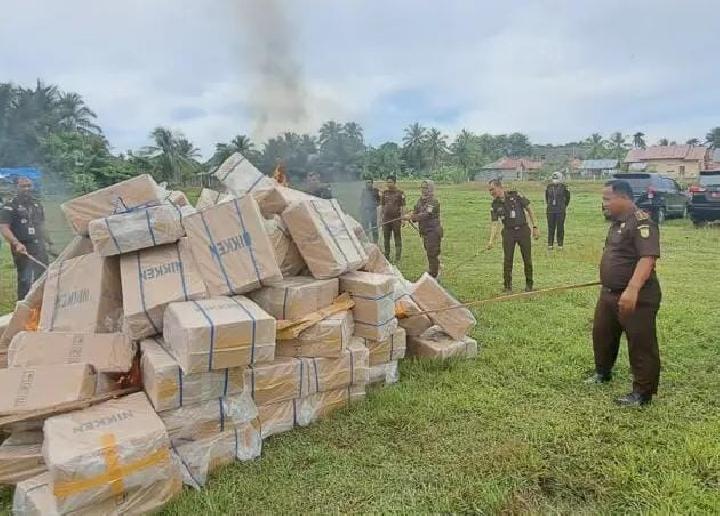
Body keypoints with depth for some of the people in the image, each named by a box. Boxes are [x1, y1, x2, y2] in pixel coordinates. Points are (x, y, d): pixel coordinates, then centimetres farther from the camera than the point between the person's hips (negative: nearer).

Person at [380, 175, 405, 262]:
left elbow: (402, 207, -4)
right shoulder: (384, 193, 10)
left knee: (397, 239, 2)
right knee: (386, 238, 10)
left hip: (396, 219, -4)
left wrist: (402, 218, -10)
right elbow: (382, 206, 15)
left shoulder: (400, 193, -2)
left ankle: (397, 258, 8)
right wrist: (381, 217, 9)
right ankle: (386, 257, 21)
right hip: (386, 219, 4)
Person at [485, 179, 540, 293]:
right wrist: (491, 240, -17)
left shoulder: (515, 195, -8)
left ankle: (529, 285, 21)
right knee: (507, 260, -2)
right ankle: (508, 286, 11)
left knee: (527, 259, 4)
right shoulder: (495, 205, -1)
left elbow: (529, 209, -2)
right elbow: (495, 224, -4)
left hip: (523, 230, -2)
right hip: (508, 232, 2)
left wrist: (535, 227, -4)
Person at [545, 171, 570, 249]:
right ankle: (550, 244, 10)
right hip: (550, 211, 2)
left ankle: (560, 245, 8)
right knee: (551, 228, 4)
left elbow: (567, 197, 9)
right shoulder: (549, 186, 5)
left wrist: (565, 206, 11)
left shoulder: (564, 187, -3)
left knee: (560, 228, 1)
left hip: (560, 211, -2)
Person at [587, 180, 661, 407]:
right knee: (601, 334, 22)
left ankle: (643, 393, 14)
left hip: (637, 298, -10)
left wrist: (632, 289, -40)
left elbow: (647, 258, -31)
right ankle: (602, 373, 43)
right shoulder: (618, 222, 11)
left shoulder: (641, 222, -20)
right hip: (609, 293, 10)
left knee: (641, 344, 2)